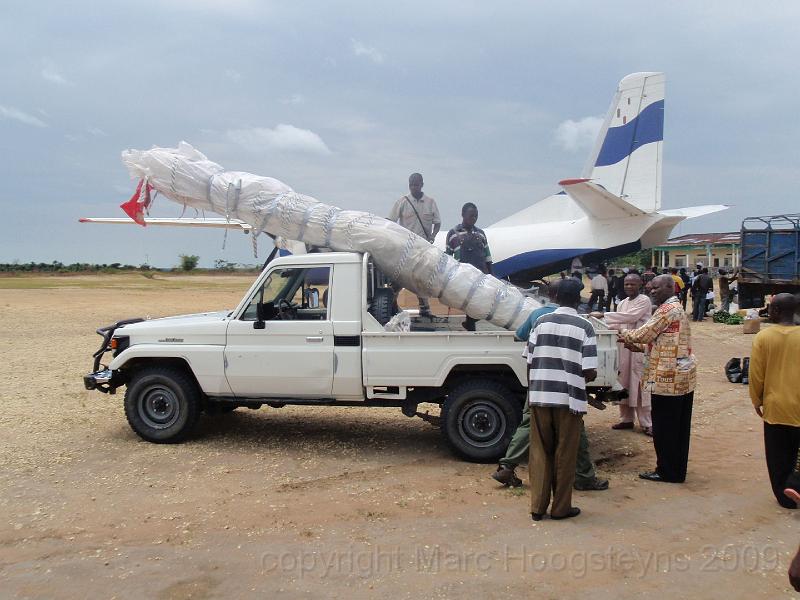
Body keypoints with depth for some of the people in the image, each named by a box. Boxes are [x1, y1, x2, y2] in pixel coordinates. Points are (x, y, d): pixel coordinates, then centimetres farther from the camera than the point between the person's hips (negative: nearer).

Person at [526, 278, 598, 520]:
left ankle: (538, 506, 15)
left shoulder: (541, 322, 3)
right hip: (569, 398, -2)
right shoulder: (584, 327, -5)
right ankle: (561, 507, 18)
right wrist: (593, 376, 14)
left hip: (539, 397, 2)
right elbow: (589, 372, -9)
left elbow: (529, 363, 3)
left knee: (540, 452, 12)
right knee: (565, 455, 9)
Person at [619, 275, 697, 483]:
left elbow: (647, 332, -12)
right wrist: (635, 343, 12)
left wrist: (626, 336, 4)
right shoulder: (677, 308, 17)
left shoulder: (667, 309, -15)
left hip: (669, 377, -10)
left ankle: (667, 472, 8)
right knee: (679, 427, 14)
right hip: (683, 375, 10)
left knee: (664, 427, 0)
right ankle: (678, 471, 22)